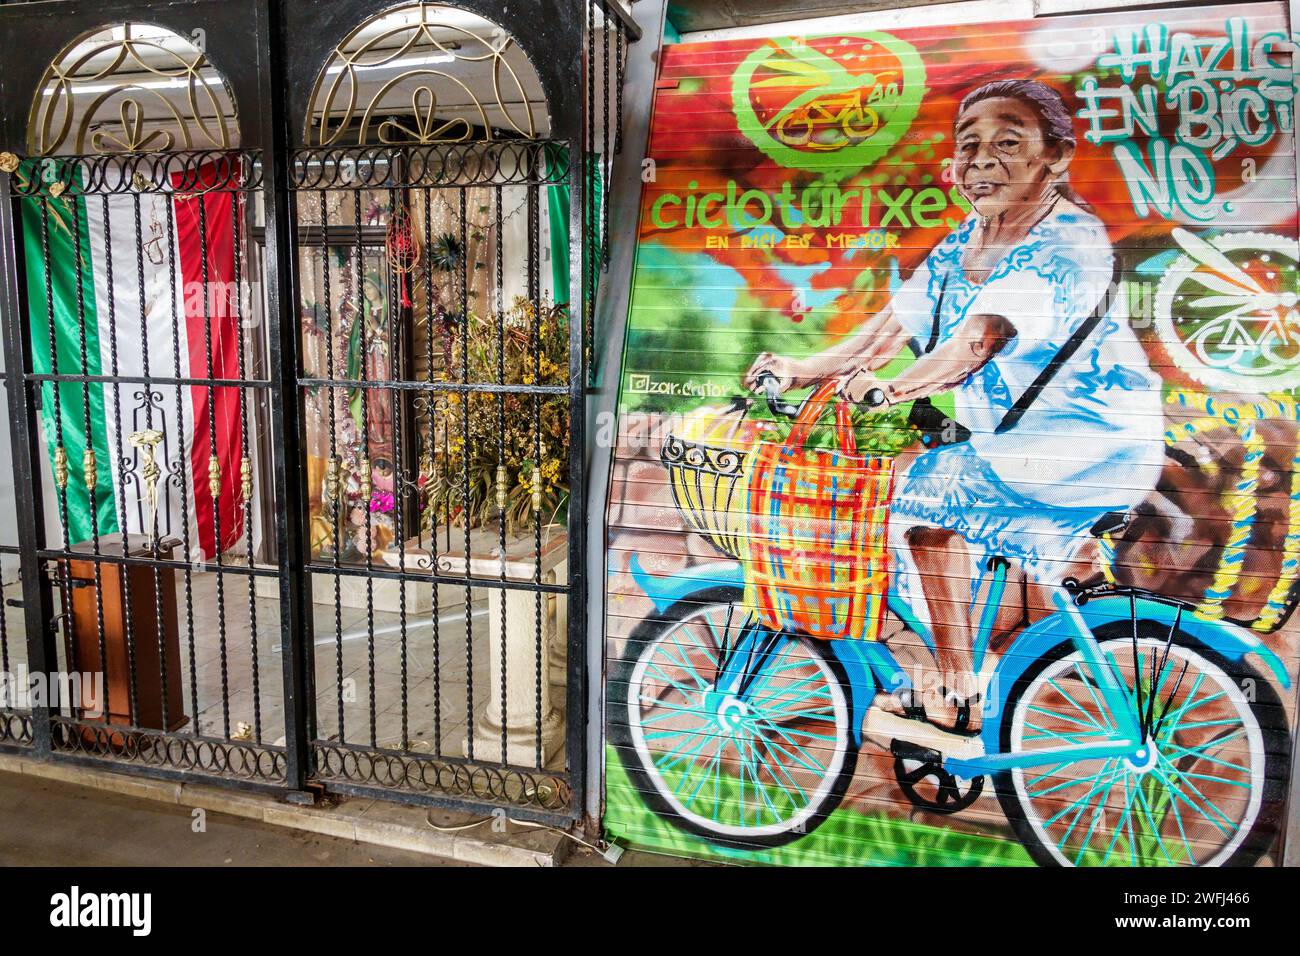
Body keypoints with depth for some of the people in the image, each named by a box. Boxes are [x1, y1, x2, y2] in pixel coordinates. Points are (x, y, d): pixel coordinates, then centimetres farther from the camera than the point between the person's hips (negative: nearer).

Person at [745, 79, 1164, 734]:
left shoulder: (1068, 238, -18)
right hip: (1012, 435, 9)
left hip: (1091, 438, -9)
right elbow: (898, 321, 6)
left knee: (923, 488, -15)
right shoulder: (962, 243, 9)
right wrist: (806, 369, -3)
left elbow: (982, 337, -32)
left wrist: (893, 387, -42)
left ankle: (959, 702, -5)